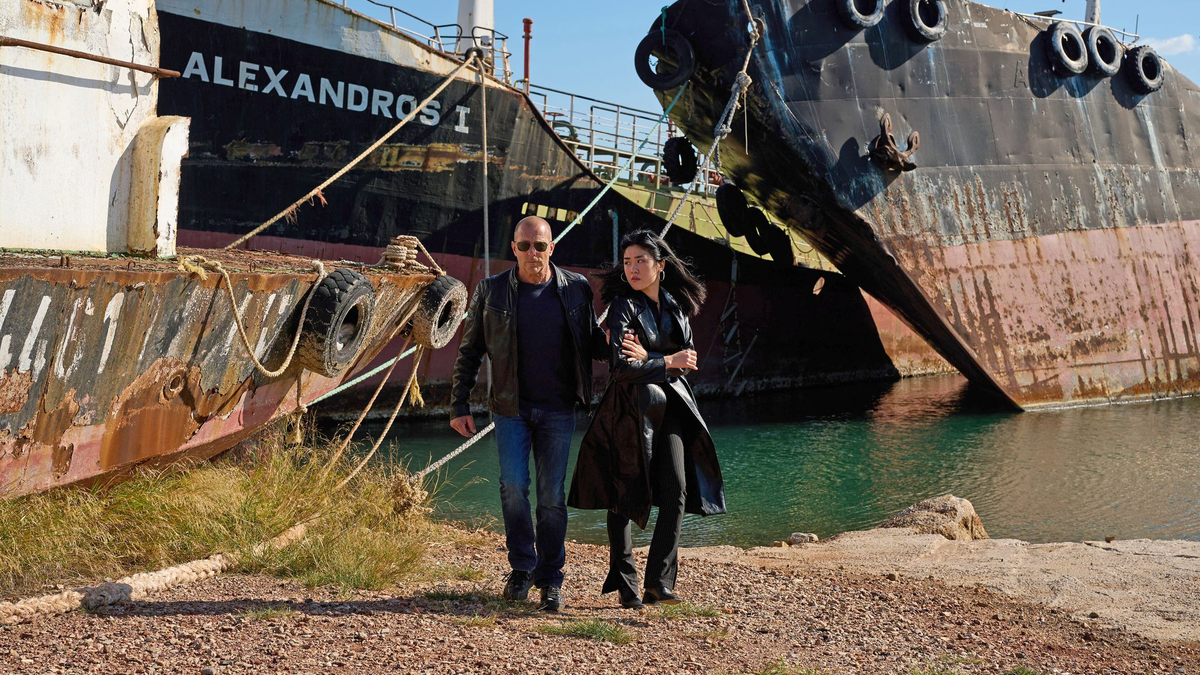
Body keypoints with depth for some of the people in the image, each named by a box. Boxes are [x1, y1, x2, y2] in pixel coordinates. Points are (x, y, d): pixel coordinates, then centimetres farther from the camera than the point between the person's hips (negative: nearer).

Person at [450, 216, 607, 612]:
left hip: (558, 410, 1)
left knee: (552, 494, 2)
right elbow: (469, 351, 6)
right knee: (513, 486, -9)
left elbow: (591, 344, 10)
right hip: (511, 408, 0)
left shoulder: (576, 290, 2)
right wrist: (460, 406, 2)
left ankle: (550, 579, 14)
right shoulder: (491, 292, 0)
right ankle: (522, 567, 11)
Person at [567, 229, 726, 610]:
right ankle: (625, 585, 10)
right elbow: (620, 366, -17)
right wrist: (667, 362, -10)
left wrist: (647, 358, -12)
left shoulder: (676, 306, 9)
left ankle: (659, 579, -5)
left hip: (668, 405, 5)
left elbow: (687, 361, 4)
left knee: (676, 489, -9)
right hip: (629, 407, -4)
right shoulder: (623, 306, -7)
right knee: (624, 496, 0)